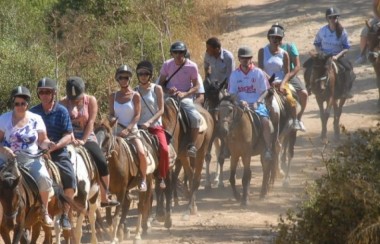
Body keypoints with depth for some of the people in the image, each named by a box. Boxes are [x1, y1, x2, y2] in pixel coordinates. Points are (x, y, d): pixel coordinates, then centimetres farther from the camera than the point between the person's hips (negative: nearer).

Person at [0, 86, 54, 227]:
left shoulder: (36, 119, 4)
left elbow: (42, 141, 9)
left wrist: (48, 145, -15)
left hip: (31, 160, 0)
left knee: (43, 177, -28)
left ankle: (44, 211, -8)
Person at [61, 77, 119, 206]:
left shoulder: (91, 101, 1)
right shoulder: (64, 103, 1)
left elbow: (91, 122, -6)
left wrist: (83, 140, -16)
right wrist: (72, 138, -23)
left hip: (87, 137, 1)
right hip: (71, 138, -1)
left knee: (102, 163, -17)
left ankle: (105, 198, -4)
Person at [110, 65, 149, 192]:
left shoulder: (135, 96, -1)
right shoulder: (113, 96, 8)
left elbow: (137, 115, -7)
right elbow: (111, 114, 7)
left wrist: (127, 129, -18)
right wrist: (112, 119, -18)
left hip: (132, 131, -3)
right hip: (117, 131, 3)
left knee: (141, 153, -26)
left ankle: (143, 179, -7)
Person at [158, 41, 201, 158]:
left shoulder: (192, 66, -5)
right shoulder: (167, 65, 1)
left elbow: (196, 86, 1)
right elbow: (161, 83, 8)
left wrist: (185, 94, -16)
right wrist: (167, 90, -13)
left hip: (185, 97, -2)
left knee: (195, 118, -28)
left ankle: (192, 145, -15)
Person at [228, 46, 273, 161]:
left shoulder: (259, 73, 3)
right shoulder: (234, 74, 7)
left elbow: (265, 91, 2)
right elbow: (232, 93, 6)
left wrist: (257, 102, -15)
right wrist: (240, 101, -15)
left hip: (257, 104, -2)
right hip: (240, 105, 2)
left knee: (265, 121, -29)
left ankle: (268, 149, -24)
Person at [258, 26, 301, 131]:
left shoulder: (284, 54, 2)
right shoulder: (263, 51, 2)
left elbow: (287, 72, 1)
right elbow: (260, 68, -4)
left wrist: (282, 84, -16)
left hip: (281, 82, 0)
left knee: (290, 99, -22)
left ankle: (295, 121, -9)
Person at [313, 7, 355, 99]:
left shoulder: (342, 31, -7)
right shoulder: (322, 31, -3)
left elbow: (346, 47, -5)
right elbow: (317, 43, 11)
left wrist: (337, 56, -19)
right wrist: (319, 53, -8)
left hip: (338, 56, -1)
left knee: (348, 67, -25)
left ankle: (346, 91, -23)